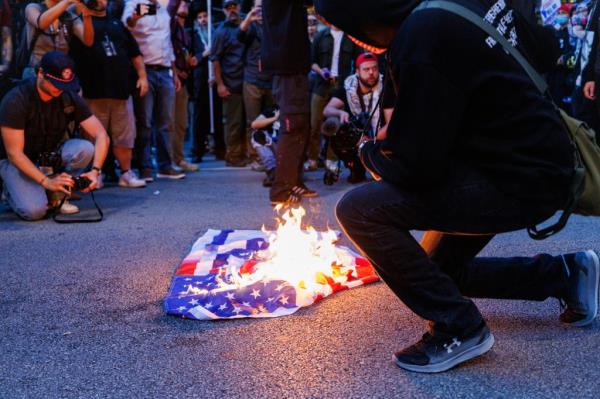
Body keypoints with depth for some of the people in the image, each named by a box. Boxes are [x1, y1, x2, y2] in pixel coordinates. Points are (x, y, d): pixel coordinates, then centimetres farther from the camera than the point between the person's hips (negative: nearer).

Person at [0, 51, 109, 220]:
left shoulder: (70, 98, -12)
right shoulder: (15, 101, -24)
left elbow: (101, 136, -16)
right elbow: (14, 153, -25)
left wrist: (95, 170, -33)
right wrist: (46, 182, -33)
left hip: (49, 156, 4)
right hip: (17, 161, -4)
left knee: (85, 149, -26)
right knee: (34, 210, -28)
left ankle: (58, 195, -7)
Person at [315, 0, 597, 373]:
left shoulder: (421, 42, -26)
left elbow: (415, 168, -24)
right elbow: (545, 52, 15)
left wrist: (370, 151, -2)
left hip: (521, 181, -9)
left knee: (359, 210, -19)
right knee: (438, 269, 22)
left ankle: (459, 328, -5)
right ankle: (564, 273, 30)